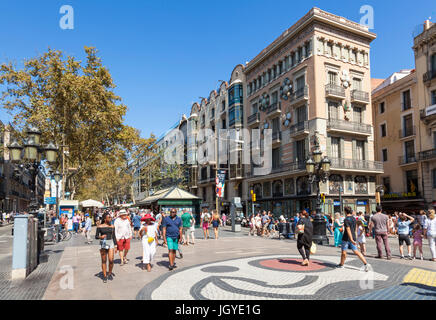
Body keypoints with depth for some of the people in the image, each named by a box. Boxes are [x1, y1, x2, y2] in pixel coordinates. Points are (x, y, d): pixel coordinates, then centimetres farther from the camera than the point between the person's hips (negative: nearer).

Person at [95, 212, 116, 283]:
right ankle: (105, 276, 16)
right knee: (104, 261, 4)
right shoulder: (100, 226, -3)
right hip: (103, 244, -2)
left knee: (111, 260, -6)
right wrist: (100, 237, -22)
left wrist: (115, 246, 7)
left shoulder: (112, 226, 5)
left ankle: (110, 273, 17)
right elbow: (96, 236, 0)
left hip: (111, 243, 2)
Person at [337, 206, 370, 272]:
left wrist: (351, 239, -27)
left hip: (346, 238, -7)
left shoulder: (346, 220, -15)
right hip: (353, 237, 7)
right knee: (356, 252, 4)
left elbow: (348, 230, -23)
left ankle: (341, 264, 22)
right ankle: (366, 264, -8)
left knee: (343, 251, 8)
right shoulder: (354, 219, 10)